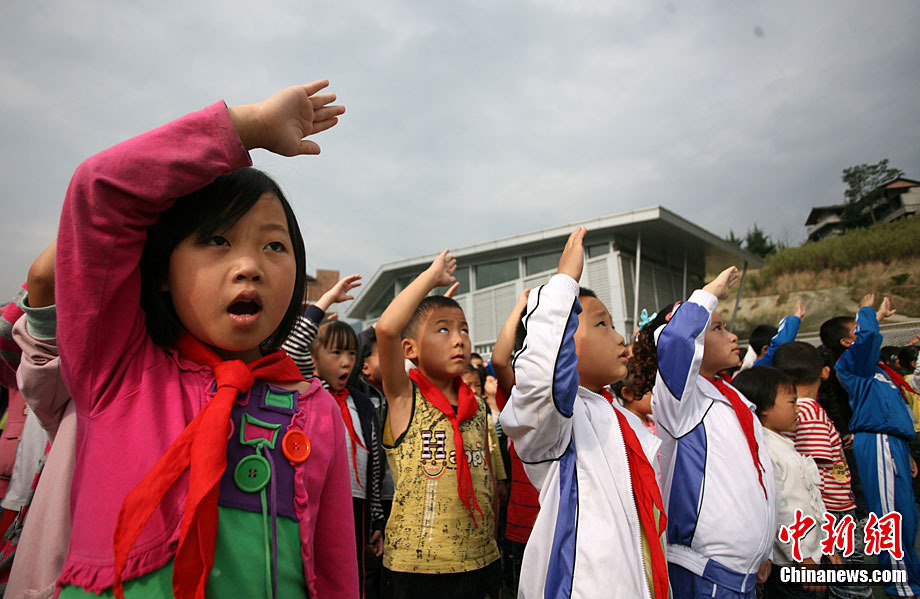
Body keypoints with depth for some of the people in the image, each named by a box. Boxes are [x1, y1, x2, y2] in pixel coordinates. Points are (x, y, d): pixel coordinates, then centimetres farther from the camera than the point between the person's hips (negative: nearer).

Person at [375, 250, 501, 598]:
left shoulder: (478, 407, 6)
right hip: (415, 567, -4)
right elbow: (387, 328, -26)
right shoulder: (403, 398, -9)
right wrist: (434, 274, -17)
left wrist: (490, 541, 13)